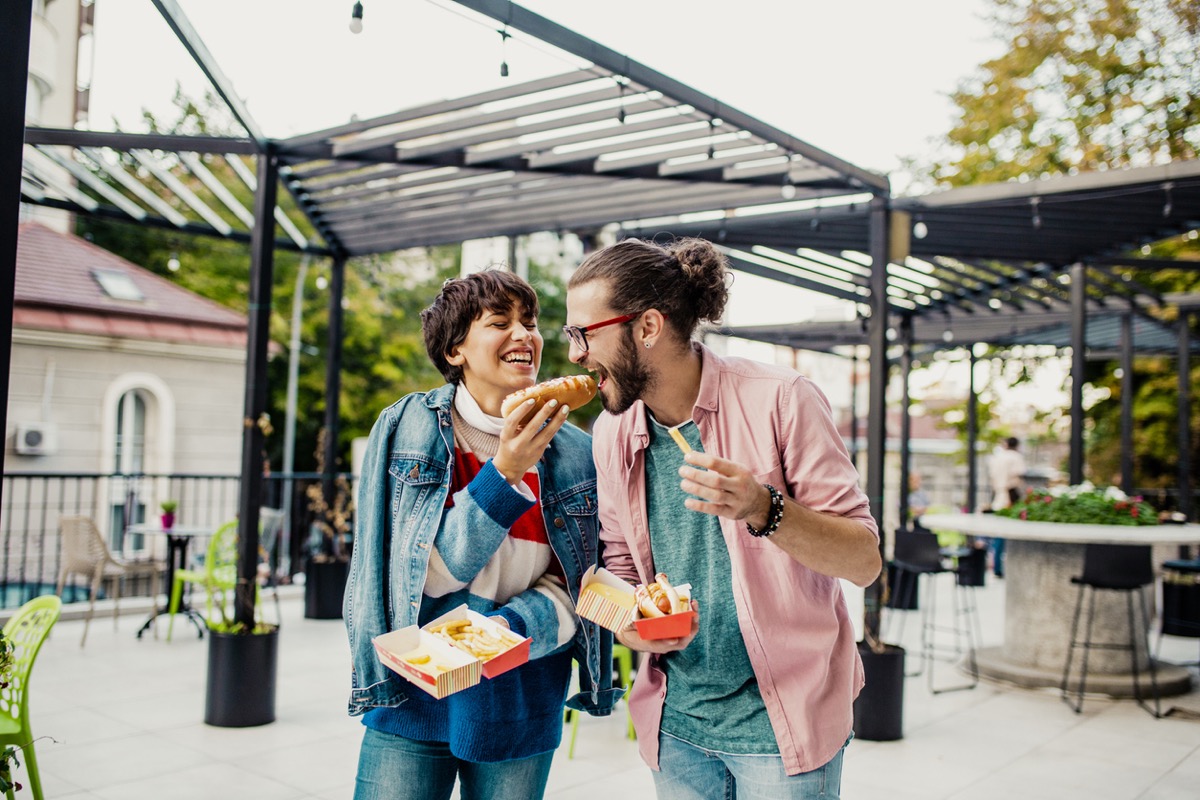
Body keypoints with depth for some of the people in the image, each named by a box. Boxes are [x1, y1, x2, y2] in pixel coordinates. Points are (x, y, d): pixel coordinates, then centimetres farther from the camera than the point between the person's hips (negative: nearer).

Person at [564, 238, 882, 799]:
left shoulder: (779, 401, -15)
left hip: (782, 720, -4)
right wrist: (626, 621, -11)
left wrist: (762, 509, -31)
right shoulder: (611, 435, 1)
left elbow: (865, 560, -15)